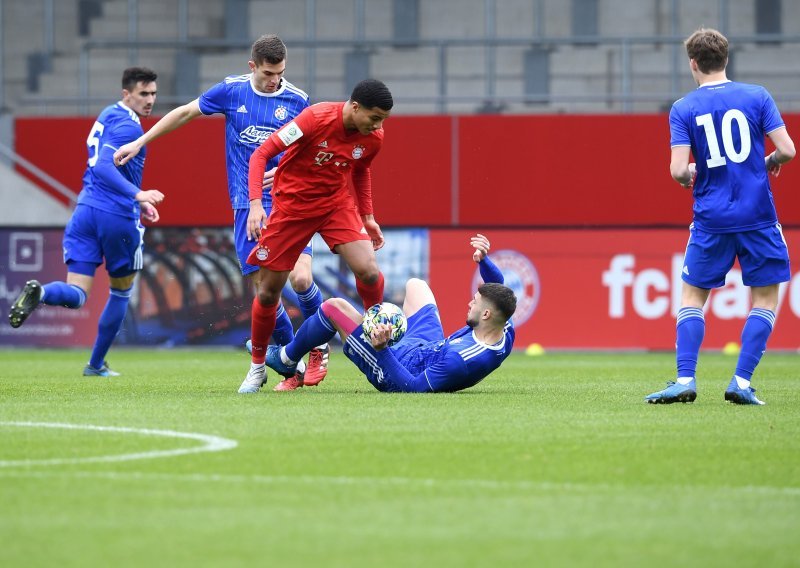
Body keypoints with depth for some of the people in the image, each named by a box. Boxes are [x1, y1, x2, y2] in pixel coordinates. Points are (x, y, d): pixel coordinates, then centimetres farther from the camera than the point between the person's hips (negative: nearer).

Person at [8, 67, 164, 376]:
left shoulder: (108, 116, 17)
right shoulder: (128, 126, -11)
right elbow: (104, 166, -26)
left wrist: (137, 201, 33)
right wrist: (137, 195, -35)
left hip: (86, 211, 6)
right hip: (118, 217, -6)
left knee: (76, 295, -3)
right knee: (121, 291, 17)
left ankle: (39, 292, -36)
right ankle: (96, 364, 24)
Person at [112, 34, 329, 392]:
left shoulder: (297, 101, -1)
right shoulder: (232, 91, 2)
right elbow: (185, 113, 15)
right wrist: (139, 143, 16)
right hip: (248, 205, 1)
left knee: (300, 278, -17)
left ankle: (320, 346, 10)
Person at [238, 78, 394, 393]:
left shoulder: (373, 138, -10)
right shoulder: (316, 119, -26)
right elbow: (261, 154, -21)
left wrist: (367, 216, 13)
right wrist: (255, 203, -30)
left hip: (336, 203, 3)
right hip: (292, 204, -3)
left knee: (369, 271, -19)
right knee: (268, 291, 1)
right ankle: (257, 366, 21)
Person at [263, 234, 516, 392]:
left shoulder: (460, 361, -44)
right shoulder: (506, 331, -20)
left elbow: (413, 388, -35)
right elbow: (496, 285, -1)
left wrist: (382, 350, -39)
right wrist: (484, 259, -18)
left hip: (394, 370, -8)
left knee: (334, 306, -2)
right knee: (415, 284, 27)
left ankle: (286, 359, 25)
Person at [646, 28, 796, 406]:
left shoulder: (683, 109, -1)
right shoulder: (757, 97, -1)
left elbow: (678, 170, -9)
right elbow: (787, 150, -6)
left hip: (711, 219, 0)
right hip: (758, 217, 0)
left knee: (692, 296, 13)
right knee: (765, 298, 9)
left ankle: (685, 380, 2)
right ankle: (741, 382, -2)